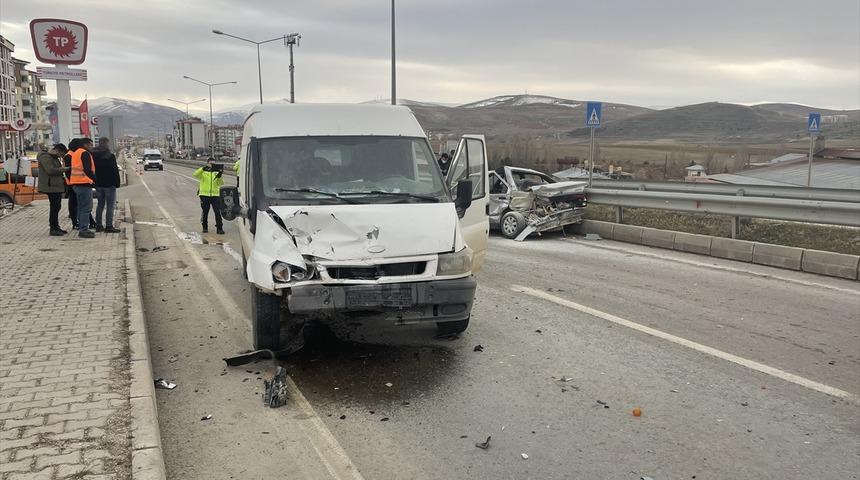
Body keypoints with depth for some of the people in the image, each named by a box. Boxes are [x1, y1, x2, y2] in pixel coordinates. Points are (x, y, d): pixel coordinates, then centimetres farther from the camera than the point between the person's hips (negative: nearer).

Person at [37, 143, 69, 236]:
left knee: (56, 207, 13)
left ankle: (56, 227, 20)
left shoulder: (54, 158, 20)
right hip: (51, 187, -10)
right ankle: (53, 229, -7)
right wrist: (64, 169, -19)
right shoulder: (45, 158, -12)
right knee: (54, 207, -10)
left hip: (57, 186, 10)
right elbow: (51, 170, -24)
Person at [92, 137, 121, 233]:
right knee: (110, 205, -3)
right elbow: (115, 170, -13)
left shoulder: (94, 155, 8)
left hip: (98, 183, 7)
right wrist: (117, 182, -6)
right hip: (109, 184, -7)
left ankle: (98, 225, 16)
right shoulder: (110, 155, -12)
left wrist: (95, 182, 17)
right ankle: (109, 226, -6)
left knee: (100, 204, 14)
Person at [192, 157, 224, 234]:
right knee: (205, 212, 9)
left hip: (215, 194, 1)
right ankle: (205, 227, 22)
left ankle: (219, 228, -2)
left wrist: (219, 177, -20)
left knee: (218, 212, -6)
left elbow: (221, 183, 0)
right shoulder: (203, 171, 4)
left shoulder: (216, 172, 9)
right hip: (204, 195, -1)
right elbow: (195, 174, -15)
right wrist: (203, 169, -27)